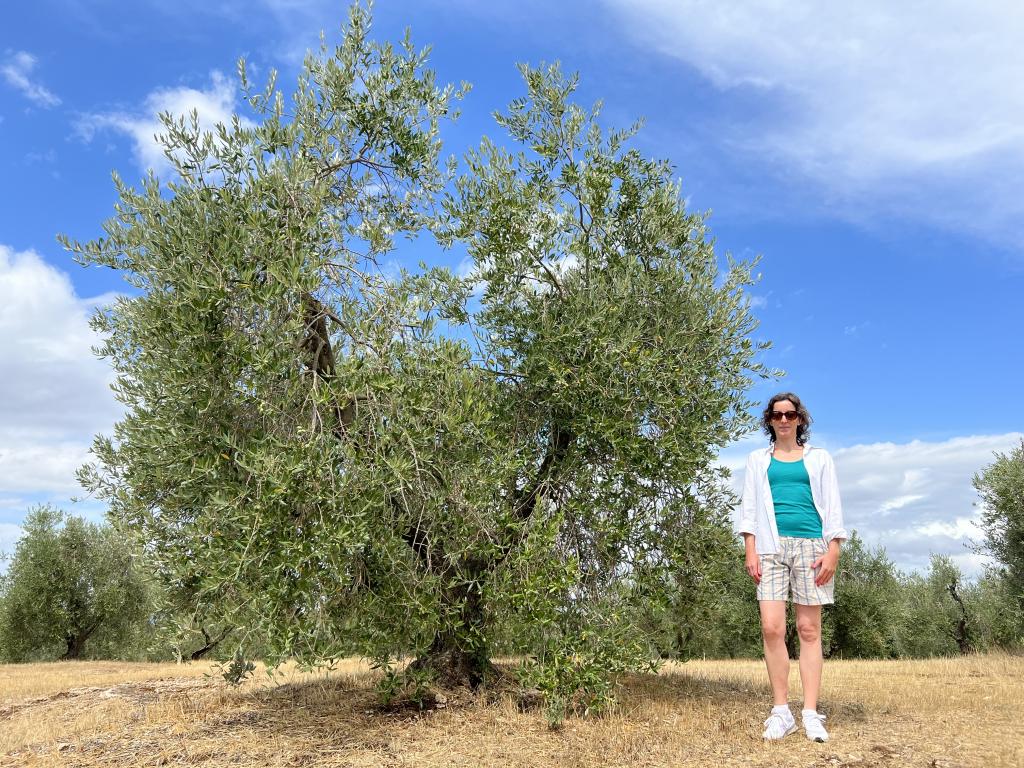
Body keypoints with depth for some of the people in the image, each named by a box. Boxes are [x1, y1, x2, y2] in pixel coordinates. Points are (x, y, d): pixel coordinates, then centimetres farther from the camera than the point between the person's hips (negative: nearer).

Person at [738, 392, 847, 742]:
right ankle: (782, 712, -2)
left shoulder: (819, 458, 14)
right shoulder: (758, 460, 16)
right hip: (772, 545, 0)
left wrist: (833, 550, -3)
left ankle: (811, 714, 2)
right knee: (772, 627, -10)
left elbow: (832, 506, 9)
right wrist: (750, 550, 0)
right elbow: (749, 506, 12)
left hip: (810, 544, 0)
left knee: (809, 629, -2)